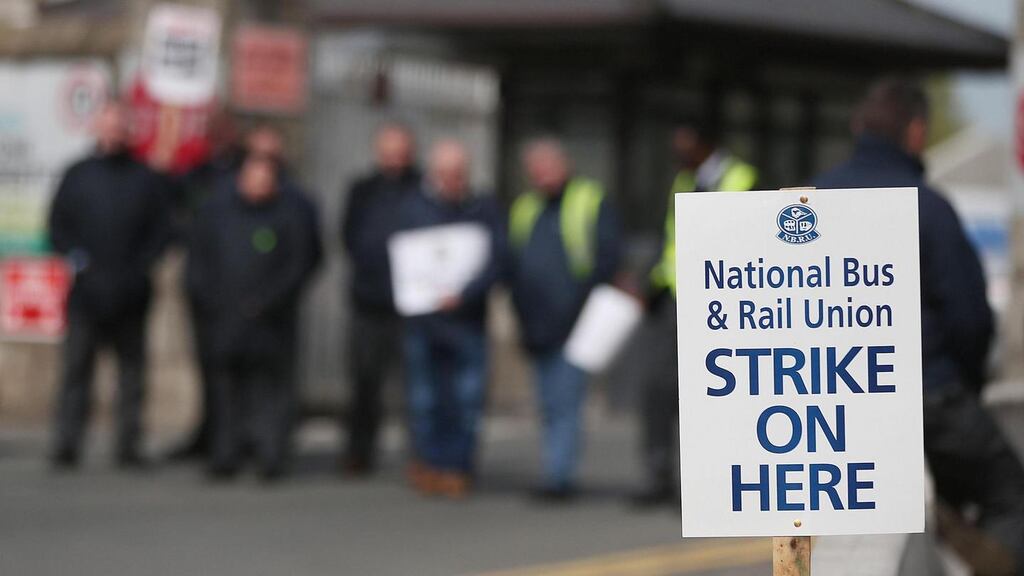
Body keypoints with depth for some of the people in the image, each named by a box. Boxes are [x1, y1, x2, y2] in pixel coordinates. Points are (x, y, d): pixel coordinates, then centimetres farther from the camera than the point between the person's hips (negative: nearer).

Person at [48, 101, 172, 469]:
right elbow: (57, 226, 9)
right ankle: (66, 447, -1)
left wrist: (139, 267, -6)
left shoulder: (147, 180, 8)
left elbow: (161, 231, 6)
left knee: (132, 370, 2)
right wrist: (76, 258, -7)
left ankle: (129, 447, 6)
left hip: (130, 295, 0)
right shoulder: (77, 176, 10)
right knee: (76, 367, -2)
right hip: (87, 292, 0)